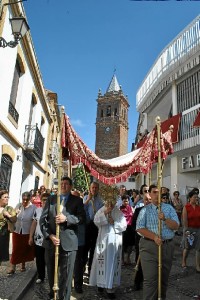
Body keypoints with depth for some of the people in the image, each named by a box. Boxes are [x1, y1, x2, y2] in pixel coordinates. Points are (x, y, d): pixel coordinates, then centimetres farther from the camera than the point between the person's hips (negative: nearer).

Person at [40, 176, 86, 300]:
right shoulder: (51, 199, 9)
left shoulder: (77, 200, 4)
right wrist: (49, 235, -11)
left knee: (66, 274, 3)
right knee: (51, 272, 19)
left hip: (68, 242, -3)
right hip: (51, 240, 3)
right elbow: (43, 219, 2)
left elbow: (82, 218, -6)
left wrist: (66, 218, -21)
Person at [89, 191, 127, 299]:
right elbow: (96, 221, -10)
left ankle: (110, 286, 9)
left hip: (115, 240, 0)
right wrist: (105, 213, -17)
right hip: (103, 240, 0)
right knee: (103, 261, 5)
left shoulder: (119, 213, 3)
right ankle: (101, 282, 22)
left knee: (113, 262, 2)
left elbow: (124, 226, -1)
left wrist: (114, 222, -13)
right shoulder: (101, 211, 3)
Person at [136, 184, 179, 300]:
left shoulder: (169, 208, 6)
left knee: (164, 278, 15)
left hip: (167, 246, 3)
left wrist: (165, 219, -20)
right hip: (149, 246, -2)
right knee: (150, 279, -2)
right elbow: (140, 228, -6)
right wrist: (154, 237, -18)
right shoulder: (145, 210, 2)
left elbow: (176, 226, -2)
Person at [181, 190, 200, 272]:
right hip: (189, 228, -3)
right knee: (187, 247, 12)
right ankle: (184, 262, 32)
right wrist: (186, 230, -12)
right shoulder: (186, 207, -8)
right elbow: (184, 220, -10)